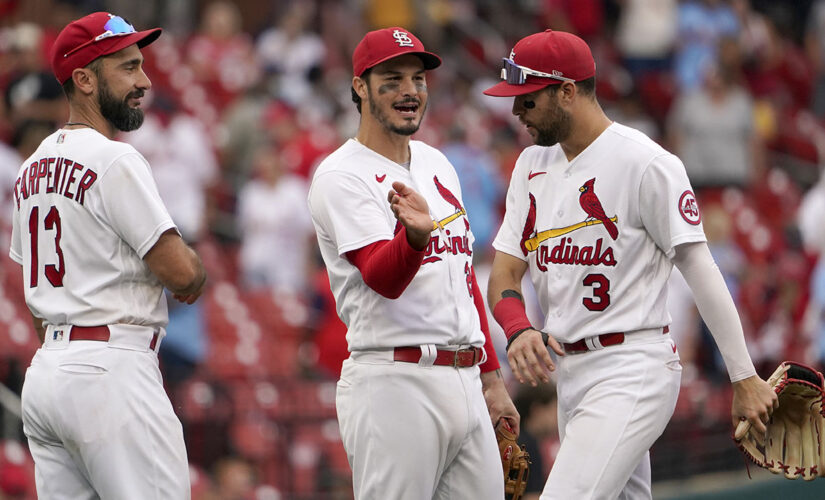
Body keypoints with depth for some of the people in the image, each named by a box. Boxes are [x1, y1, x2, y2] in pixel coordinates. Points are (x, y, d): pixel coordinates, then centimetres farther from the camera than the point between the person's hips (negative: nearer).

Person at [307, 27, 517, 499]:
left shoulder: (437, 164, 18)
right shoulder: (342, 177, -8)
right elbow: (383, 278, -22)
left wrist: (491, 377, 21)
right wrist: (415, 234, -43)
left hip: (463, 384, 8)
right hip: (394, 385, -8)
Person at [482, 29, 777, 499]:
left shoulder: (646, 163, -10)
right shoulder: (532, 165, 13)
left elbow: (700, 269, -11)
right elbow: (505, 272, 9)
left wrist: (745, 378, -12)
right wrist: (518, 330, -14)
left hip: (632, 370, -8)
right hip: (569, 372, 8)